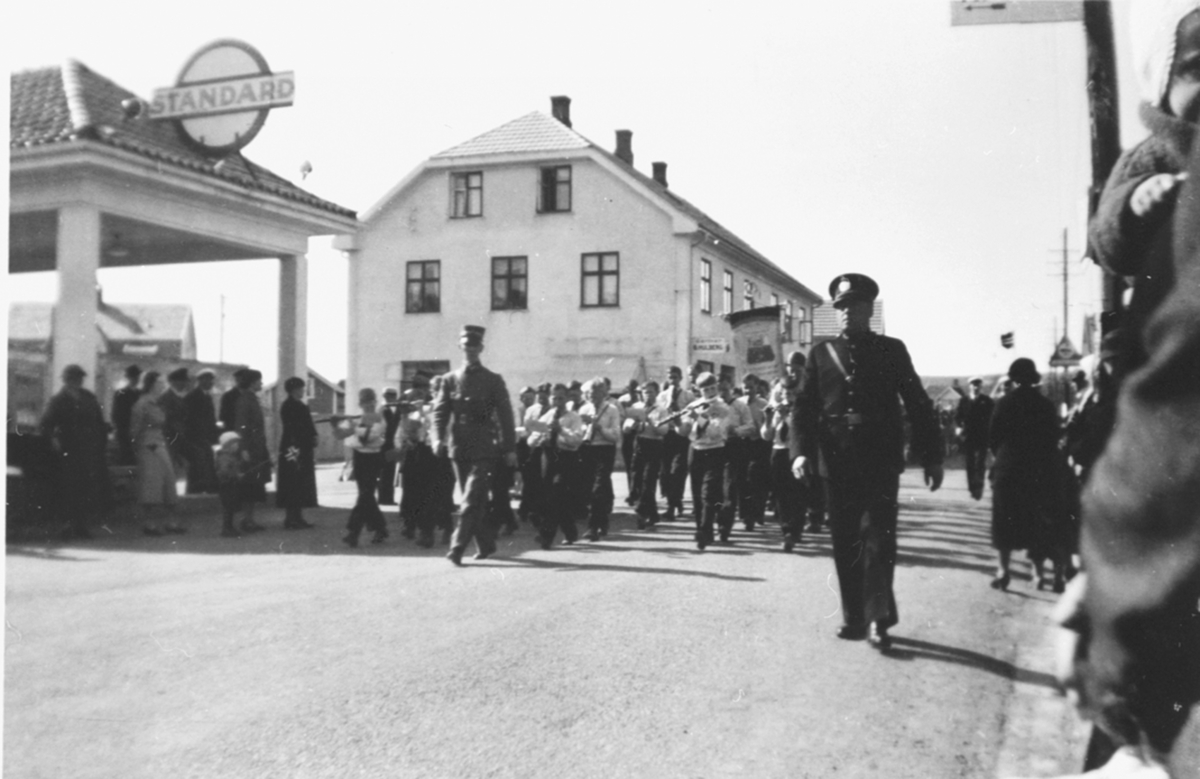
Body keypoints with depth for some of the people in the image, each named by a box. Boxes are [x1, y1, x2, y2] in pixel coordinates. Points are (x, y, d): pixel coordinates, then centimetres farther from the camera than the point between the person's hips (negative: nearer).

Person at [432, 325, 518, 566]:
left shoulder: (493, 380, 3)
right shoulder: (450, 379, 9)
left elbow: (505, 415, 2)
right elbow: (440, 411, 4)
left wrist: (510, 448, -2)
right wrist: (438, 438, -13)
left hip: (483, 448, -3)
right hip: (459, 448, 3)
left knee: (471, 500, -12)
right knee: (476, 500, 11)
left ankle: (457, 549, -14)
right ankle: (486, 544, 23)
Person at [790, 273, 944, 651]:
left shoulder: (892, 350, 6)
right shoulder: (821, 354, 10)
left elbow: (918, 404, 5)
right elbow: (804, 406, 4)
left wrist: (932, 457, 1)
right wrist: (800, 450, -11)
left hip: (881, 462, -2)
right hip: (836, 464, 2)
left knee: (878, 540, -6)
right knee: (845, 545, 7)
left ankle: (878, 619, 0)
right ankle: (854, 618, 18)